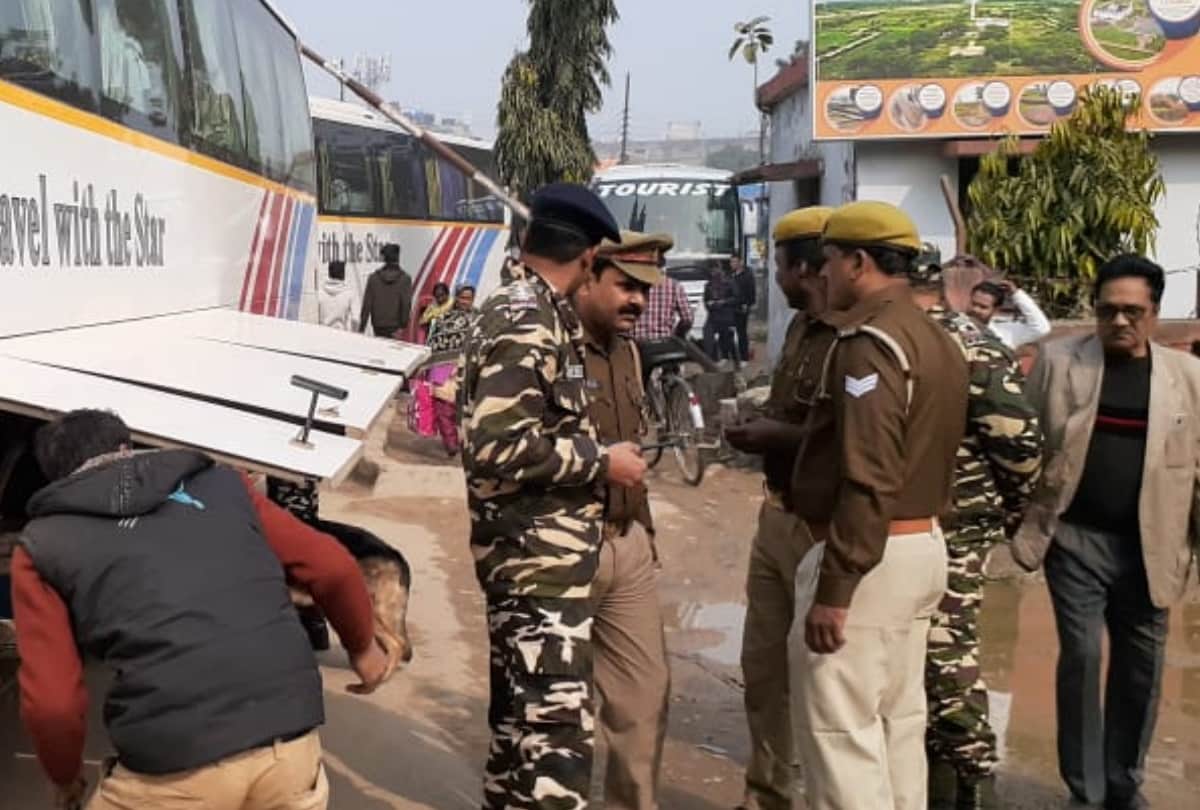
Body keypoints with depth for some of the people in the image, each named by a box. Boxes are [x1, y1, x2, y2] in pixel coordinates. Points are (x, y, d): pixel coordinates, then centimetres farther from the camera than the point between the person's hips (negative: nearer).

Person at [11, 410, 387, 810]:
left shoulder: (43, 545, 12)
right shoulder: (220, 483, 18)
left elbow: (52, 703, 4)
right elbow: (333, 568, 14)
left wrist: (66, 777, 24)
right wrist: (363, 646, 31)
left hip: (172, 767, -2)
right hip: (289, 741, 3)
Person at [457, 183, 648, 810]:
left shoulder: (520, 312, 12)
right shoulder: (527, 325, -19)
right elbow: (499, 446, -28)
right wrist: (602, 461, -19)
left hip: (536, 551, 11)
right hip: (541, 555, -11)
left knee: (523, 715, 20)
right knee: (556, 727, -7)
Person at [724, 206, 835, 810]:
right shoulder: (800, 326, 9)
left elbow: (827, 439, -25)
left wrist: (762, 434, -13)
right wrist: (758, 430, -7)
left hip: (821, 527, -9)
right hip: (775, 516, 10)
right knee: (763, 665, 19)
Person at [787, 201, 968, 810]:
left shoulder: (869, 343, -18)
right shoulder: (938, 341, 13)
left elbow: (867, 480, -24)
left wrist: (834, 588, -21)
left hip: (871, 556, -10)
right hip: (923, 546, 10)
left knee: (841, 729, -2)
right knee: (898, 718, 18)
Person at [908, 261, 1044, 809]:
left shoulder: (969, 347, -15)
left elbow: (1020, 440, -16)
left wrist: (1005, 513, -6)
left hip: (949, 536, -8)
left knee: (949, 666, -1)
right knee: (921, 663, 16)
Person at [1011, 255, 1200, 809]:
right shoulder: (1058, 359, 0)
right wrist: (1022, 522, -5)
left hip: (1149, 546, 2)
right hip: (1075, 539, -2)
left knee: (1141, 665, 10)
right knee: (1081, 657, 0)